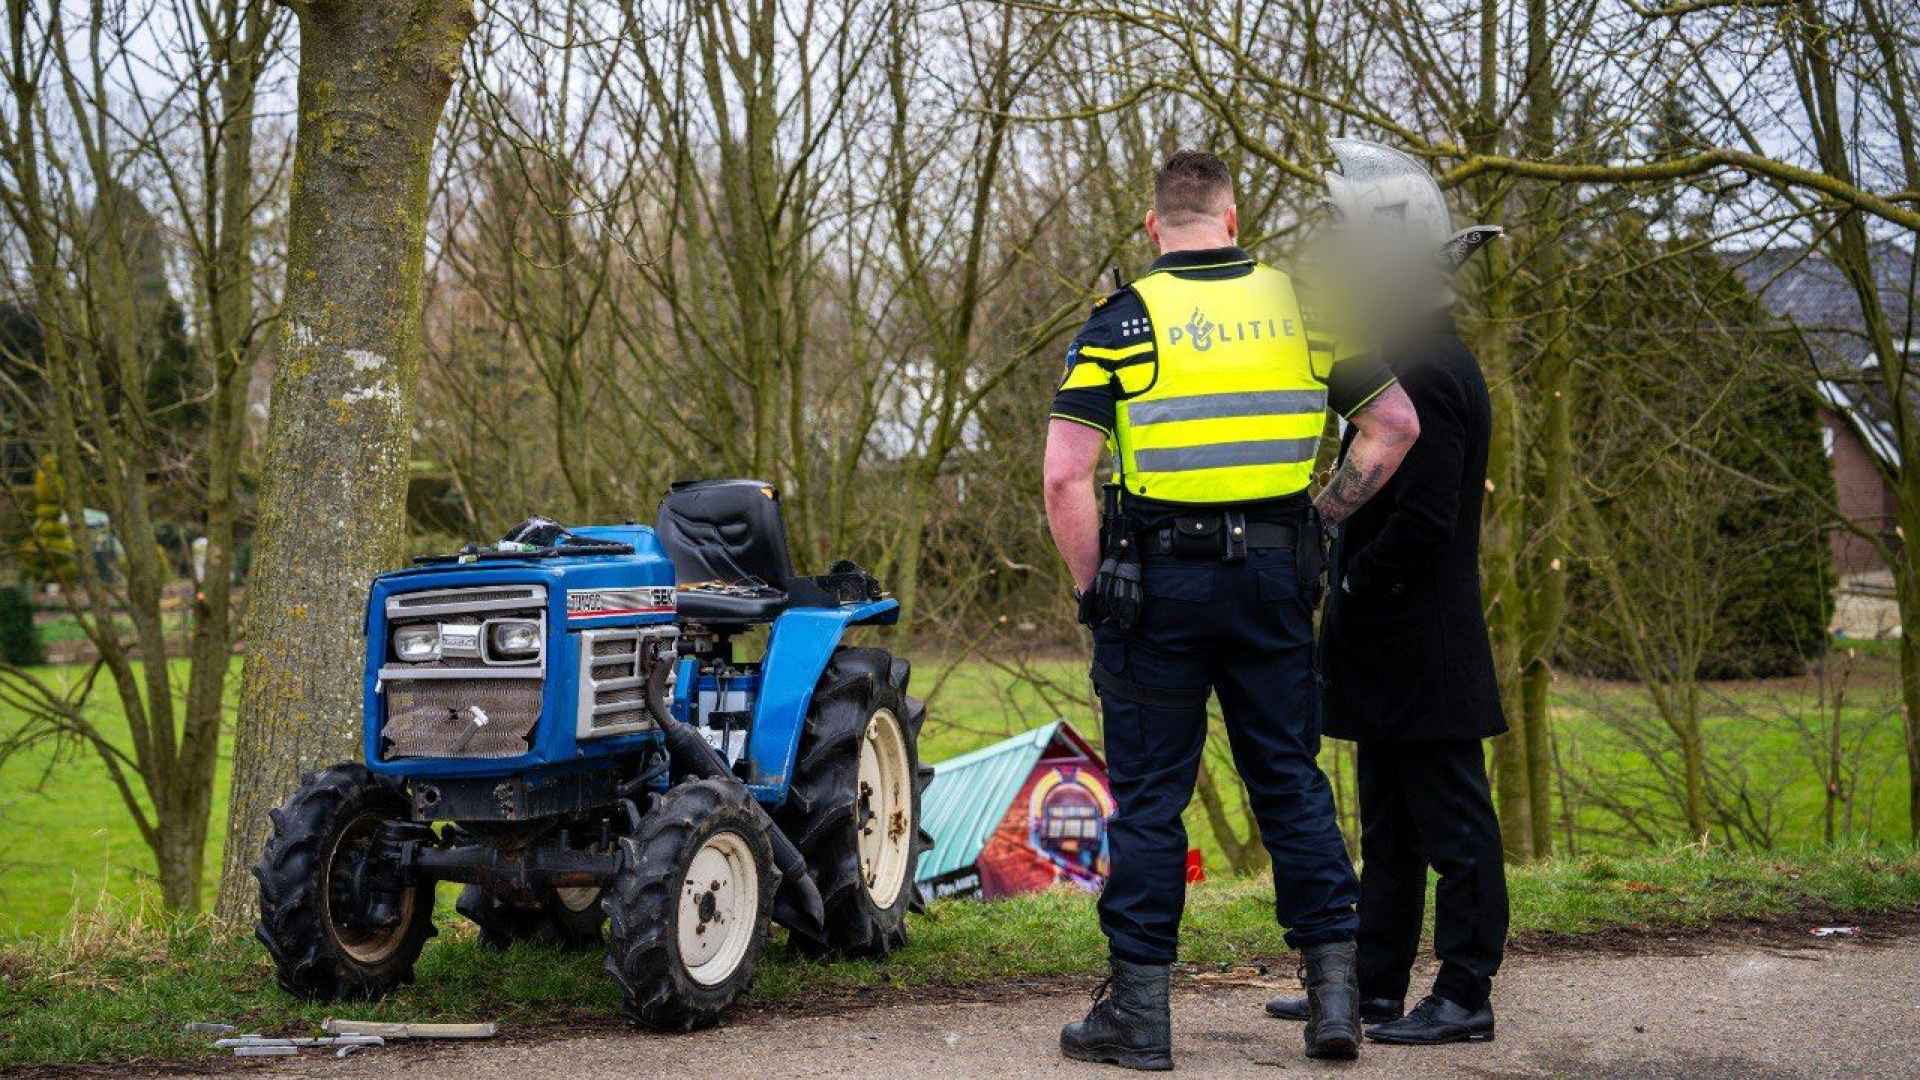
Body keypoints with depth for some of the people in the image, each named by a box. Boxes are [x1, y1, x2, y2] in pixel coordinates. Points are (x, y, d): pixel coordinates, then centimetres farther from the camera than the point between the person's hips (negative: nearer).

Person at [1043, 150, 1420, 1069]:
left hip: (1159, 579, -3)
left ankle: (1138, 1006, 9)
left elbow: (1065, 477, -12)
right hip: (1275, 575, 3)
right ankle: (1333, 990, 13)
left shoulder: (1125, 320, -6)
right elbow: (1394, 424, 8)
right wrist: (1329, 515, 13)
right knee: (1290, 778, 12)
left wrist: (1090, 584, -1)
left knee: (1149, 792, 5)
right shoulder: (1301, 305, 5)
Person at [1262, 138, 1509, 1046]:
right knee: (1388, 825, 16)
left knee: (1452, 824, -1)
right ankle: (1374, 986, 24)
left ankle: (1465, 996, 6)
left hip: (1424, 654, -11)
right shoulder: (1410, 360, 14)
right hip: (1394, 660, 11)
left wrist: (1352, 591, -13)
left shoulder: (1426, 374, -19)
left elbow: (1422, 522, -24)